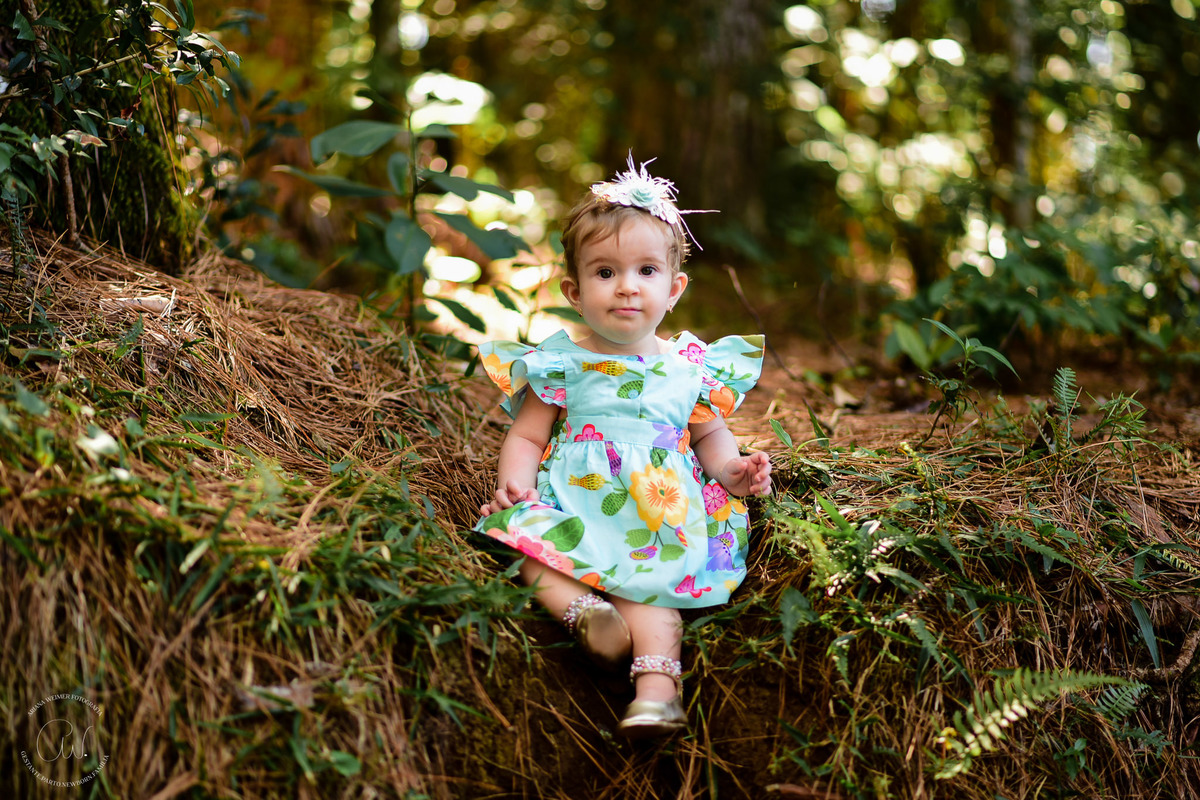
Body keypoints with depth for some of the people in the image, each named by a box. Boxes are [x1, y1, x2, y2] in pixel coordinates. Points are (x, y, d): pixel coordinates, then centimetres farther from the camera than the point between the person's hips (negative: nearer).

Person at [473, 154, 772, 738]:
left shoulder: (692, 365, 12)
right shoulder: (560, 363, 7)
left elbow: (708, 432, 23)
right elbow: (526, 436, 8)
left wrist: (732, 468, 2)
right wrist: (515, 479, -13)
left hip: (664, 511, -1)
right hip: (574, 502, 1)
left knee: (648, 577, -30)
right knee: (527, 536, -30)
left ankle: (656, 677, -41)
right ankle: (583, 610, -45)